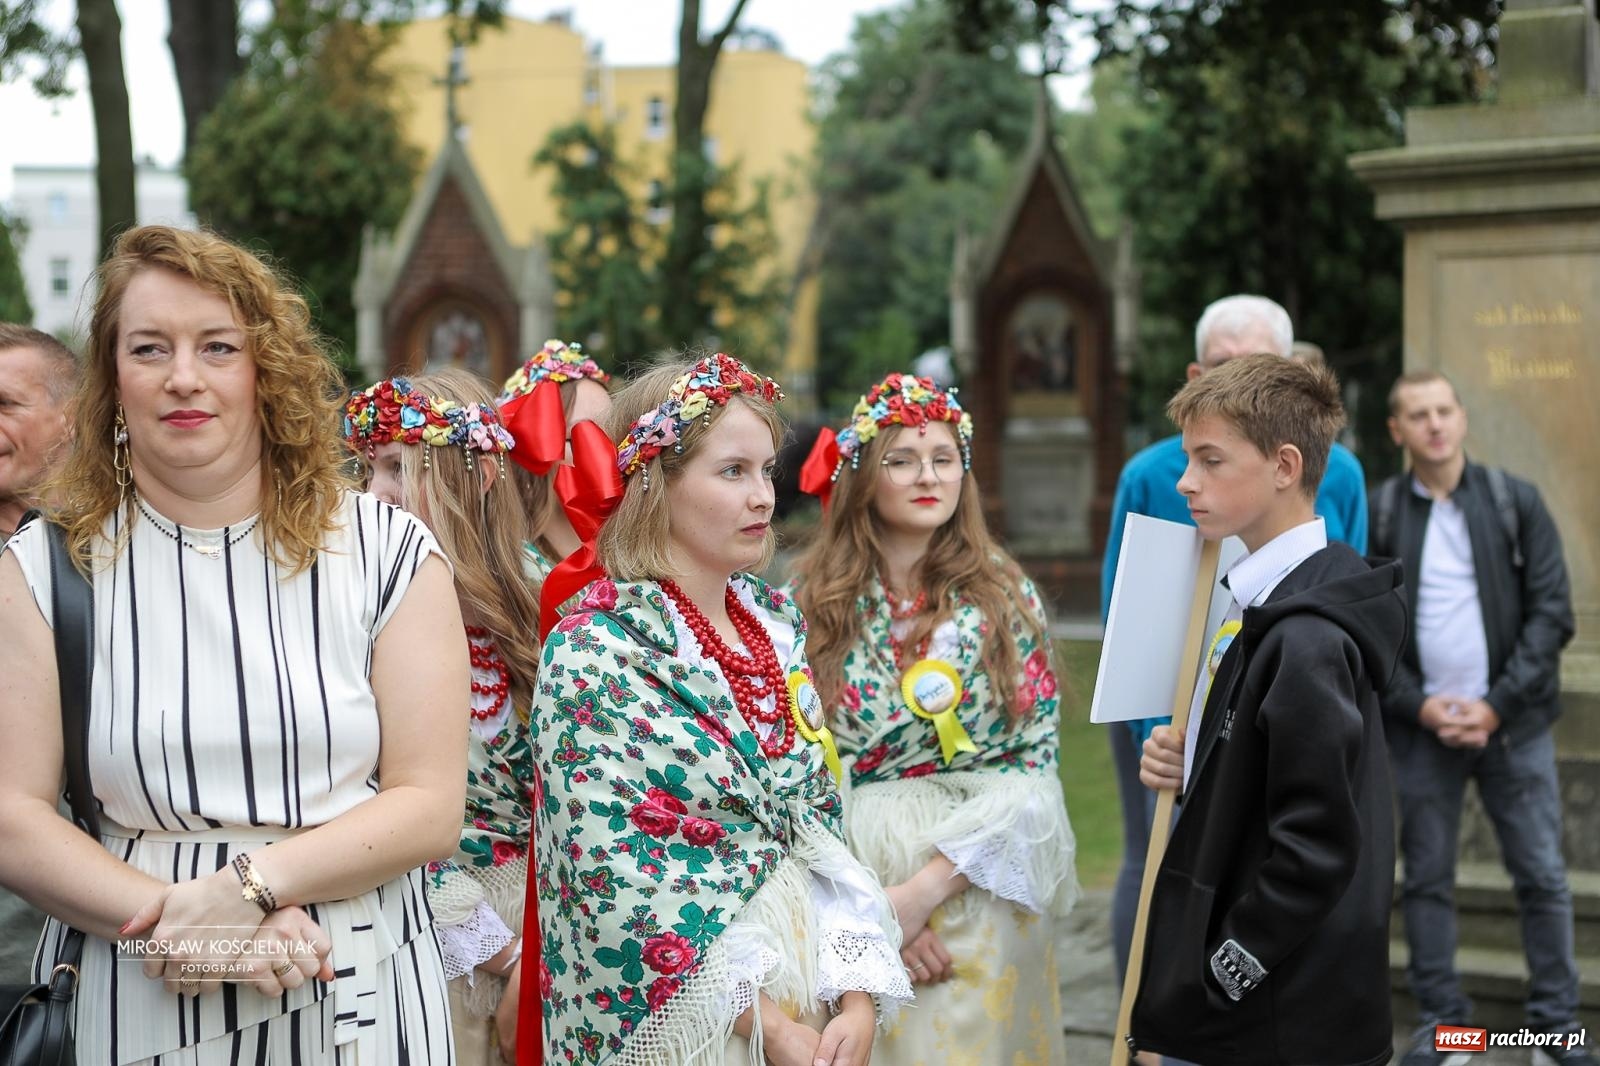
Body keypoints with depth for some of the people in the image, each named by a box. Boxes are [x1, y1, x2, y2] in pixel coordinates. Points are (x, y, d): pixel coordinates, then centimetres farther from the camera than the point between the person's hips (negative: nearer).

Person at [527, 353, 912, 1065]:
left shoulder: (776, 623, 6)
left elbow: (821, 824, 6)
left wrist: (857, 1000, -6)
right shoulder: (595, 655, -14)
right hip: (676, 1008, -6)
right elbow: (620, 890, -18)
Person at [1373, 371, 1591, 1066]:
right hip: (1418, 725, 0)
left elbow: (1552, 614, -2)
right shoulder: (1378, 514, 1)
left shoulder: (1515, 503, 2)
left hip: (1512, 721, 0)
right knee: (1427, 878, 5)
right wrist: (1418, 705, -10)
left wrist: (1497, 706, -10)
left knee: (1542, 875, 2)